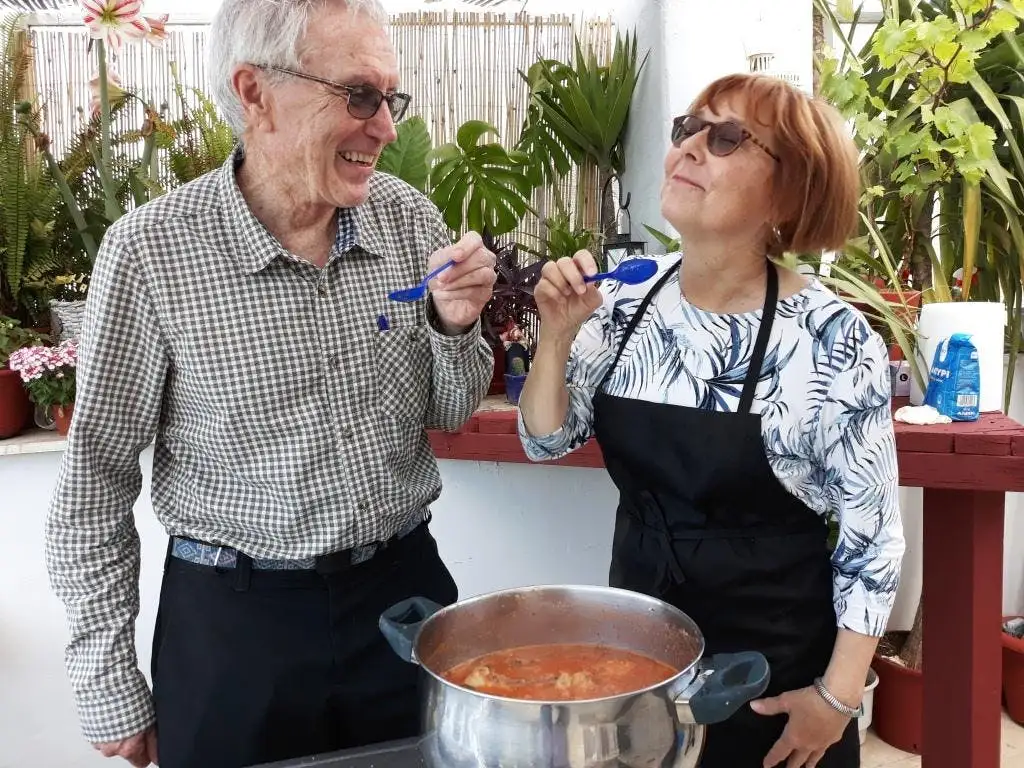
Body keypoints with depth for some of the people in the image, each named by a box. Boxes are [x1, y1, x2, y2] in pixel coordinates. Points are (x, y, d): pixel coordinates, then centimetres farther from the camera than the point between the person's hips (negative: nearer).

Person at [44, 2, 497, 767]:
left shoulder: (411, 216, -5)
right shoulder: (151, 251, -15)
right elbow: (96, 480, -7)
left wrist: (456, 325, -15)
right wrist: (111, 686, -2)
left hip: (405, 585, 4)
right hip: (234, 618, -3)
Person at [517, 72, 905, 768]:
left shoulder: (834, 340, -18)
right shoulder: (624, 299, -6)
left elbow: (872, 536, -10)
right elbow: (547, 442, -1)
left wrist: (839, 694, -8)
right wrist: (557, 337, -17)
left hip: (775, 670, -4)